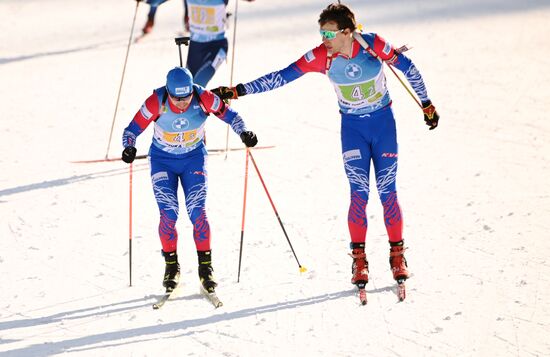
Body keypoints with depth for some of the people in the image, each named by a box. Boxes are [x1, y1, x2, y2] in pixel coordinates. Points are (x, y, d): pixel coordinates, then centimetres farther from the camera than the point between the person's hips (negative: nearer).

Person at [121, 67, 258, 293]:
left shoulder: (203, 98, -24)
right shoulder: (156, 103, -26)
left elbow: (229, 115, -9)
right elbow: (132, 130, -20)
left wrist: (244, 133, -26)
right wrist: (129, 148, -39)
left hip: (194, 158, 0)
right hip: (162, 160, 0)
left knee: (197, 212, -11)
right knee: (168, 214, -11)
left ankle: (205, 267, 1)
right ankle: (171, 266, 7)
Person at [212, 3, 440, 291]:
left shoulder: (373, 45, -19)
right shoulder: (321, 56, -16)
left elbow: (408, 69, -6)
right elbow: (283, 76, -15)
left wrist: (426, 105, 2)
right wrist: (238, 91, -20)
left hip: (383, 122, -1)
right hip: (352, 127, 1)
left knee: (387, 192, 0)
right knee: (359, 194, -6)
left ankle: (397, 254, 15)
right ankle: (359, 258, 6)